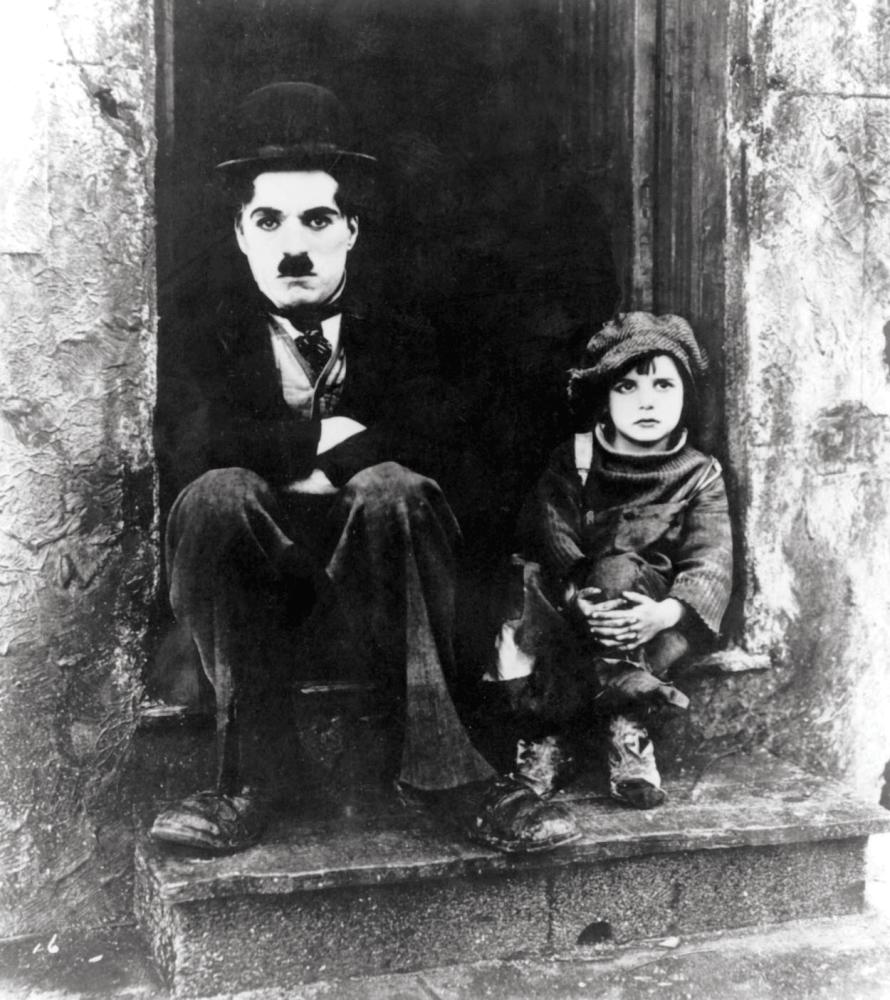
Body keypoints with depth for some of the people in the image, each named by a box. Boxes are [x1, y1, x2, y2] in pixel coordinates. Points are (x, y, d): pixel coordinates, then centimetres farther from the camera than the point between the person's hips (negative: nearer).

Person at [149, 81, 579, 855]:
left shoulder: (399, 341, 12)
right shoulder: (213, 340, 11)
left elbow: (443, 449, -9)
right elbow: (187, 448, -10)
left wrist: (319, 466, -15)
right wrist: (319, 439, -14)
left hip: (371, 586, 0)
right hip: (254, 586, 0)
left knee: (390, 489, -32)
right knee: (219, 493, -31)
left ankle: (440, 766, -31)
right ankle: (254, 777, -29)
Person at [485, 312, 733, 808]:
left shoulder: (699, 474, 2)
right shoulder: (571, 462, 2)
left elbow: (712, 563, -12)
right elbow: (552, 548, -10)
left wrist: (665, 613, -33)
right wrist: (579, 602, -32)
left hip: (648, 616, 0)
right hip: (571, 615, 1)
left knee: (619, 568, -32)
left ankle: (625, 730, -27)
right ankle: (550, 738, -12)